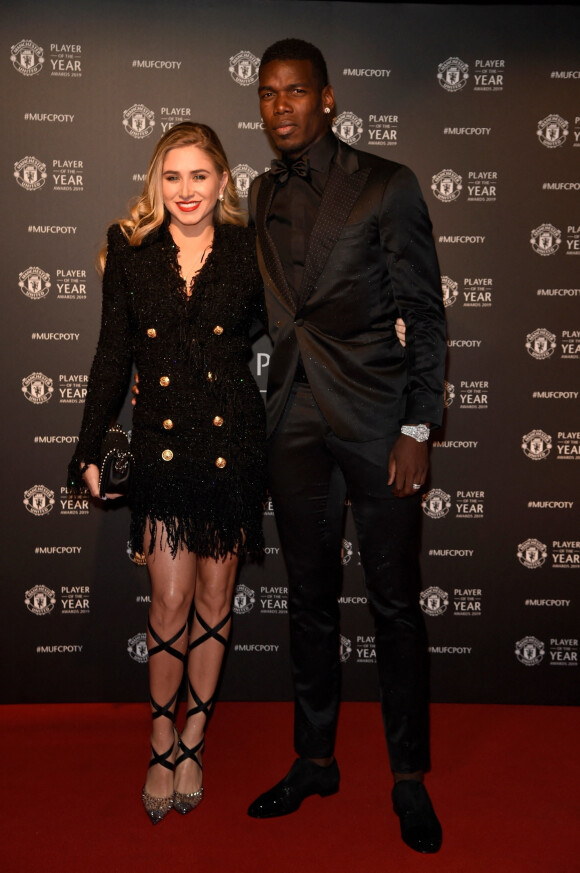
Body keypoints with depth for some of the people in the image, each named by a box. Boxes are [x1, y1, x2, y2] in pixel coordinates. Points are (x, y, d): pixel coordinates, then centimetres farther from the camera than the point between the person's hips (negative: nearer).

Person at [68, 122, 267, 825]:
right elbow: (112, 354, 6)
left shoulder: (247, 251, 2)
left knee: (214, 595, 10)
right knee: (170, 603, 1)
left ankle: (192, 738, 29)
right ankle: (162, 744, 24)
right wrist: (90, 448, 6)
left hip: (232, 443, 0)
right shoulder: (130, 250, 4)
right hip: (161, 445, 0)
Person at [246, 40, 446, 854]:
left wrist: (418, 430, -10)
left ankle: (409, 777, 20)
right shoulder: (262, 196, 11)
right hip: (295, 422, 4)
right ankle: (315, 760, 28)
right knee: (309, 597, 12)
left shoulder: (386, 185, -2)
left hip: (376, 420, -4)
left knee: (395, 603, 3)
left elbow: (426, 314, -4)